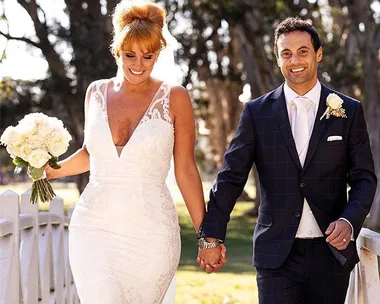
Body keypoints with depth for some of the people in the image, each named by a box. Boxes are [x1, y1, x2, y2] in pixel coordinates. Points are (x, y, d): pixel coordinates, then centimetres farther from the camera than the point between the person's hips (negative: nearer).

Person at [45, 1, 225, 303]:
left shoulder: (174, 98, -1)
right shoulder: (97, 92, 8)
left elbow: (186, 170, 1)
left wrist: (205, 234, 1)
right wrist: (50, 170, 7)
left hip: (151, 234, -1)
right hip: (94, 230, 2)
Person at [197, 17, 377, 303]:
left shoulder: (349, 111, 4)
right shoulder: (257, 112, 3)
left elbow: (363, 177, 4)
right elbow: (231, 177, 1)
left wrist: (350, 221, -14)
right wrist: (212, 236, -5)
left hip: (331, 250, 1)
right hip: (277, 255, -1)